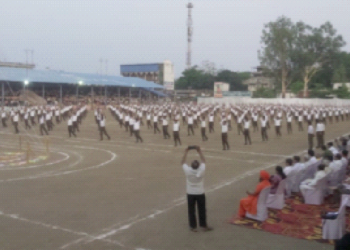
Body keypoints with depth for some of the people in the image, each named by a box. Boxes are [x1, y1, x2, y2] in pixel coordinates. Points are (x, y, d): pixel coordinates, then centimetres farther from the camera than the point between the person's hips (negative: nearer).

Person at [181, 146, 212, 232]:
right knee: (202, 210, 13)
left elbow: (183, 162, -4)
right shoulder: (201, 171, -18)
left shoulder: (188, 171, -19)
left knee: (191, 211, 10)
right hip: (200, 193, 0)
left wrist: (186, 152, 1)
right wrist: (199, 151, 2)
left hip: (190, 194, 0)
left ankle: (193, 226, 16)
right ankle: (203, 225, 22)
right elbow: (203, 161, -2)